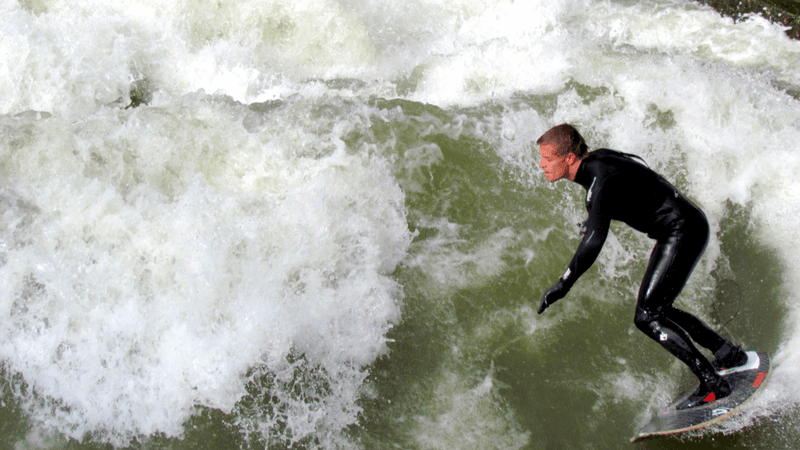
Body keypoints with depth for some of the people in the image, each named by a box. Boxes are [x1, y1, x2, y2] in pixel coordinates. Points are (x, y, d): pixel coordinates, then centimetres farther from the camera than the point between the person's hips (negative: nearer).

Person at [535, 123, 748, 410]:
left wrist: (564, 284, -30)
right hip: (675, 232, 10)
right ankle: (729, 354, 26)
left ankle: (713, 383, -9)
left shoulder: (601, 179, -26)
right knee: (657, 310, 17)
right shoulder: (595, 161, 3)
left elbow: (594, 241, -35)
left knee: (647, 317, -12)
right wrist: (595, 221, 35)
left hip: (684, 231, -10)